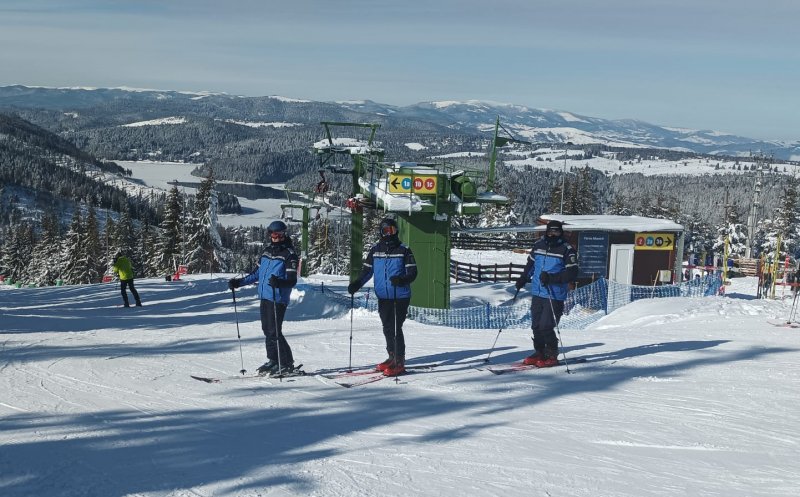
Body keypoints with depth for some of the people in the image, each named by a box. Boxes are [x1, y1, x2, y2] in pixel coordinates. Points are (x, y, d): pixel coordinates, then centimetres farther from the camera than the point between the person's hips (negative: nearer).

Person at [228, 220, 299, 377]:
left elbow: (292, 281, -14)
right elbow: (257, 273, 25)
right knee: (267, 330, 11)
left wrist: (278, 282, -34)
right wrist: (239, 282, 20)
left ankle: (287, 364, -3)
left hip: (278, 298, -8)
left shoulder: (289, 255, -7)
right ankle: (273, 360, 22)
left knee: (274, 331, -10)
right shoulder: (267, 251, 15)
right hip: (264, 296, 8)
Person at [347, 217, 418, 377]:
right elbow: (367, 271, 13)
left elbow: (412, 272, -5)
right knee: (387, 328, 11)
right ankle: (392, 357, 24)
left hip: (400, 297, -4)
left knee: (395, 328, -7)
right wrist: (356, 284, -3)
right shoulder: (375, 250, 9)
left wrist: (402, 279, -26)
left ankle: (399, 362, 0)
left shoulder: (404, 250, -2)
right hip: (383, 297, 5)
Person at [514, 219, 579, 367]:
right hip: (537, 294, 6)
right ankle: (539, 353, 24)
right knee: (536, 326, 9)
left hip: (554, 296, -6)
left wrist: (551, 278, -21)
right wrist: (523, 279, 12)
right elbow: (531, 264, 25)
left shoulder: (567, 250, -7)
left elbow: (572, 274, -12)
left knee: (546, 327, -10)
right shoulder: (539, 245, 9)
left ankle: (552, 356, 6)